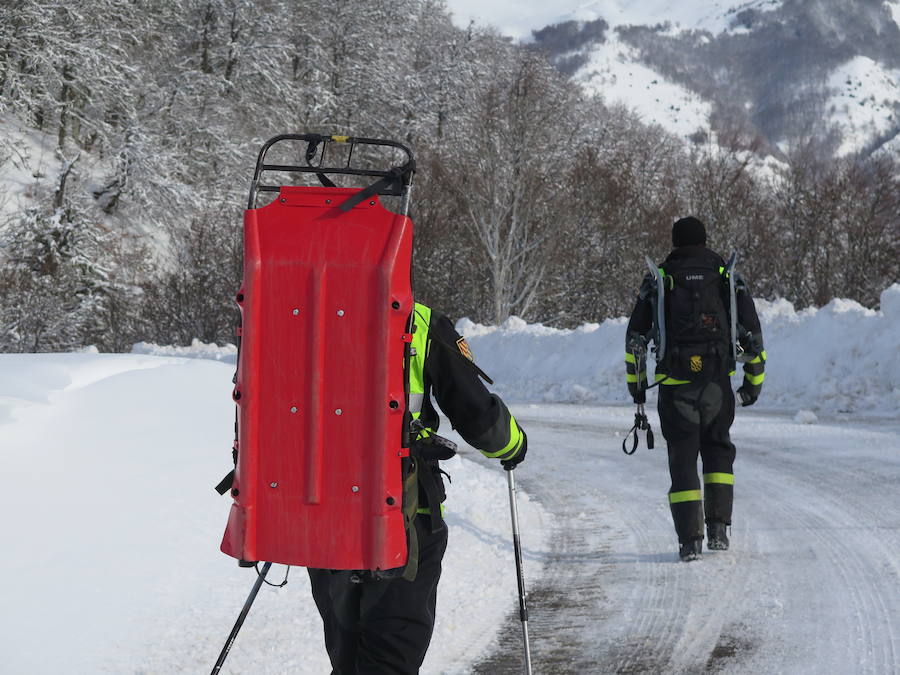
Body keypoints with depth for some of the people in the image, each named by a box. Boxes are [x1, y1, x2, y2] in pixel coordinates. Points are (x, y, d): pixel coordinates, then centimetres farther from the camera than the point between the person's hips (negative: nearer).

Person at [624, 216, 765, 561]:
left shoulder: (658, 280, 4)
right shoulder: (727, 278, 6)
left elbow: (635, 336, 4)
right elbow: (752, 333, 5)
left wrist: (636, 382, 14)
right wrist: (754, 379, 15)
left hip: (676, 384, -1)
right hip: (718, 383, 1)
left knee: (683, 456, 6)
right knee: (718, 449, 19)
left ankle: (690, 538, -2)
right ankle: (718, 528, 8)